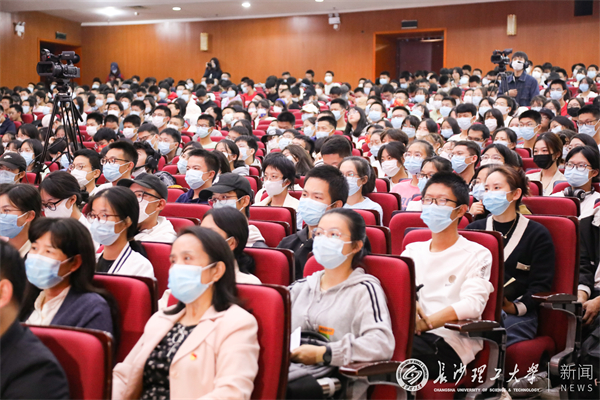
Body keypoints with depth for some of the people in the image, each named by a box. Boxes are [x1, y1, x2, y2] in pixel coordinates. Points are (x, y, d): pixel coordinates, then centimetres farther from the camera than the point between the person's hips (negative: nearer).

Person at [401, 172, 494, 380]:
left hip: (449, 342, -4)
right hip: (407, 334, 4)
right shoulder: (412, 250, 25)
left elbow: (472, 305, -9)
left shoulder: (477, 255, 8)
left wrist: (425, 323, -18)